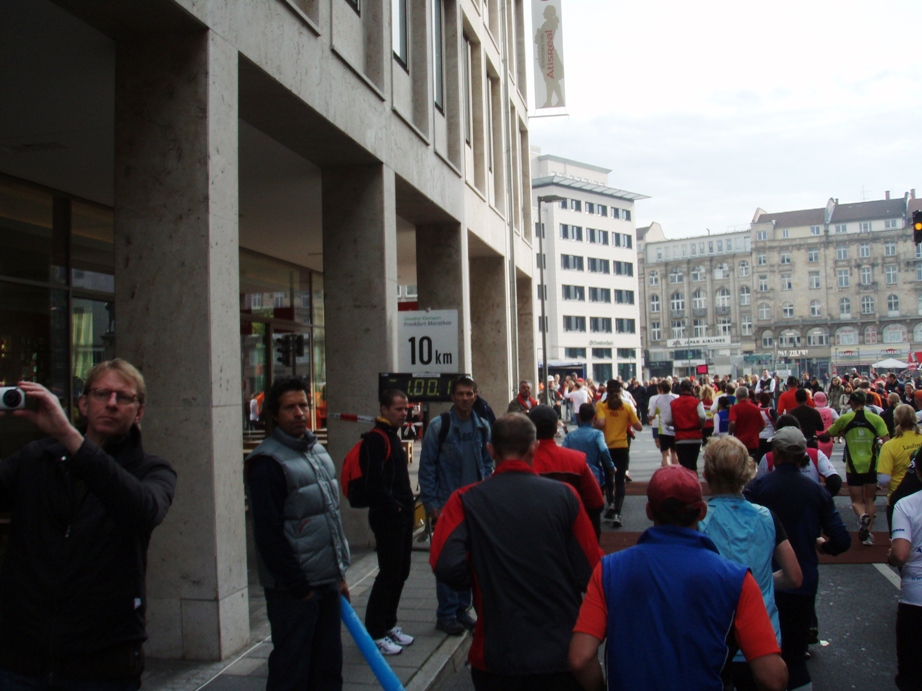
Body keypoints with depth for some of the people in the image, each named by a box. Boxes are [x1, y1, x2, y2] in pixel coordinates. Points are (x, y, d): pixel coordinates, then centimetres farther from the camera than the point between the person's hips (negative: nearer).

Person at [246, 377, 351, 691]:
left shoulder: (318, 451, 12)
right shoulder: (267, 462, -13)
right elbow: (268, 534, -17)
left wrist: (339, 574, 14)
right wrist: (298, 586, -15)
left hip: (328, 581, 8)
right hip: (293, 587, -8)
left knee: (329, 666, 15)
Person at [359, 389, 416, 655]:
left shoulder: (393, 437, 16)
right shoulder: (375, 439, -15)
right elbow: (374, 484, -23)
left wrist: (408, 502, 11)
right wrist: (395, 507, -17)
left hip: (402, 515, 10)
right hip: (386, 516, -10)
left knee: (400, 571, 15)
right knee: (389, 573, -5)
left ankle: (389, 625, 26)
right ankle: (375, 633, 5)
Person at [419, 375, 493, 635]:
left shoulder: (482, 427, 6)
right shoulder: (438, 426, -7)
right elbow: (427, 466, -6)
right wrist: (431, 504, -9)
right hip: (447, 504, -4)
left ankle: (462, 609, 23)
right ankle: (446, 614, 12)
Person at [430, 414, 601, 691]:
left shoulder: (465, 501, -10)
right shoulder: (564, 495, -10)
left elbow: (447, 567, -21)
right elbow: (591, 573, -10)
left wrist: (481, 581, 0)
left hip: (497, 660, 0)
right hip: (562, 656, 0)